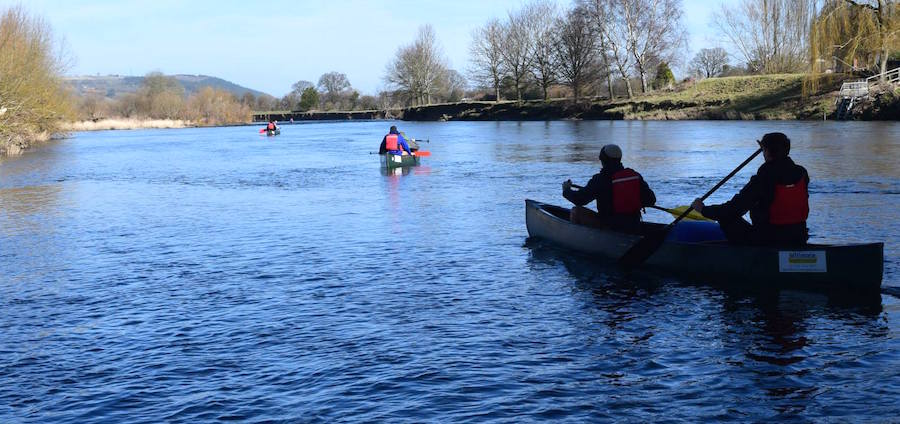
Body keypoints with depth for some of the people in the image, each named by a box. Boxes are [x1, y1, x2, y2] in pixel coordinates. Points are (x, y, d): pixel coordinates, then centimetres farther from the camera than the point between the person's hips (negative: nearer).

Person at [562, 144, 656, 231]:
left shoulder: (600, 179, -13)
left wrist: (567, 190, 11)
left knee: (576, 211, 6)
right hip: (635, 226, 7)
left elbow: (579, 199, -10)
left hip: (610, 227, -7)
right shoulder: (636, 176, 2)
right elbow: (651, 200, 4)